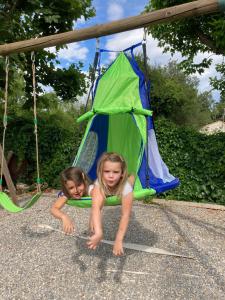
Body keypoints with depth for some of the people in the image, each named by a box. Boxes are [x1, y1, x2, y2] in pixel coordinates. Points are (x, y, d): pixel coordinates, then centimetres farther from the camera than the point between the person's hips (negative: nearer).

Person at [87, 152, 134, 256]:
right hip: (105, 192, 0)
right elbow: (96, 208, -61)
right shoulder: (99, 184, -47)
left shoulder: (126, 187, -46)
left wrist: (119, 240, -48)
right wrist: (98, 233, -75)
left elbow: (125, 215, -43)